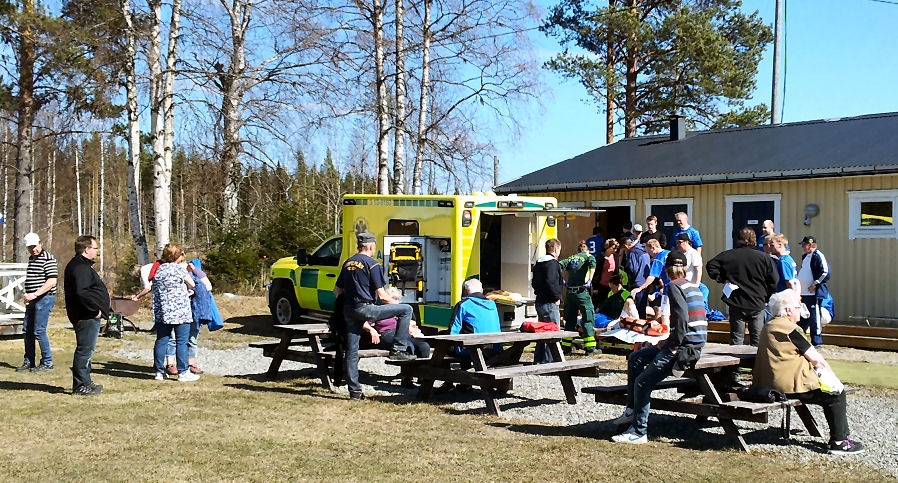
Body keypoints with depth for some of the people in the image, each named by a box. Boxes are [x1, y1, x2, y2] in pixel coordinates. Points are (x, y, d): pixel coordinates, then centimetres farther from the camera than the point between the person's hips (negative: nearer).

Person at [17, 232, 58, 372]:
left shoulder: (48, 259, -12)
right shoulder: (31, 259, 16)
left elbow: (51, 282, -20)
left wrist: (35, 294, -25)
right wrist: (28, 297, 19)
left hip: (44, 298, -9)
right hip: (33, 300, 9)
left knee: (39, 331, -9)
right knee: (27, 330, 11)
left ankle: (47, 363, -1)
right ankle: (29, 362, 20)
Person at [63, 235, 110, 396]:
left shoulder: (80, 265, 17)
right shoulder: (80, 267, -18)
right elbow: (81, 292, -29)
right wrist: (95, 309, -22)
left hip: (87, 315, 12)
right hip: (87, 317, -12)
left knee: (85, 350, 17)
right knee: (85, 349, -6)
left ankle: (84, 383, 25)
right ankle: (81, 385, -1)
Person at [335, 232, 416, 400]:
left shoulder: (348, 263, 17)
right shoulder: (372, 264, -5)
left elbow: (337, 290, 21)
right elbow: (381, 295, -8)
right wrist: (394, 303, 11)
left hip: (348, 310, 7)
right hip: (365, 309, -7)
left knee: (351, 351, 9)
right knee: (406, 309, 1)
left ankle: (354, 391, 12)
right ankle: (398, 349, -1)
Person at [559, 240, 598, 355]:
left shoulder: (571, 258, 17)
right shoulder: (588, 256, 6)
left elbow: (559, 265, 3)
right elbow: (592, 262, -16)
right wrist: (589, 280, -22)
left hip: (569, 292, 5)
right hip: (581, 291, -5)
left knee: (569, 320, 13)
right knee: (588, 318, 2)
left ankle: (566, 346, 16)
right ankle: (590, 347, -2)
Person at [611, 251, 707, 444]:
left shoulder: (674, 286, -11)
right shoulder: (693, 287, 16)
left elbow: (682, 319, -22)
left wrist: (672, 346, -14)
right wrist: (669, 341, 13)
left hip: (687, 346, -10)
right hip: (692, 343, 10)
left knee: (643, 382, -11)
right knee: (635, 359, 16)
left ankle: (639, 432, -7)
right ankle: (632, 410, 17)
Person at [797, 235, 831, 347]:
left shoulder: (818, 256, -12)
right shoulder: (805, 256, 17)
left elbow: (826, 273, -19)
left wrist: (815, 285, -18)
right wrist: (799, 284, 19)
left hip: (814, 293, -9)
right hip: (803, 293, 9)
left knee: (815, 317, -6)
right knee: (801, 318, 15)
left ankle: (817, 341, 0)